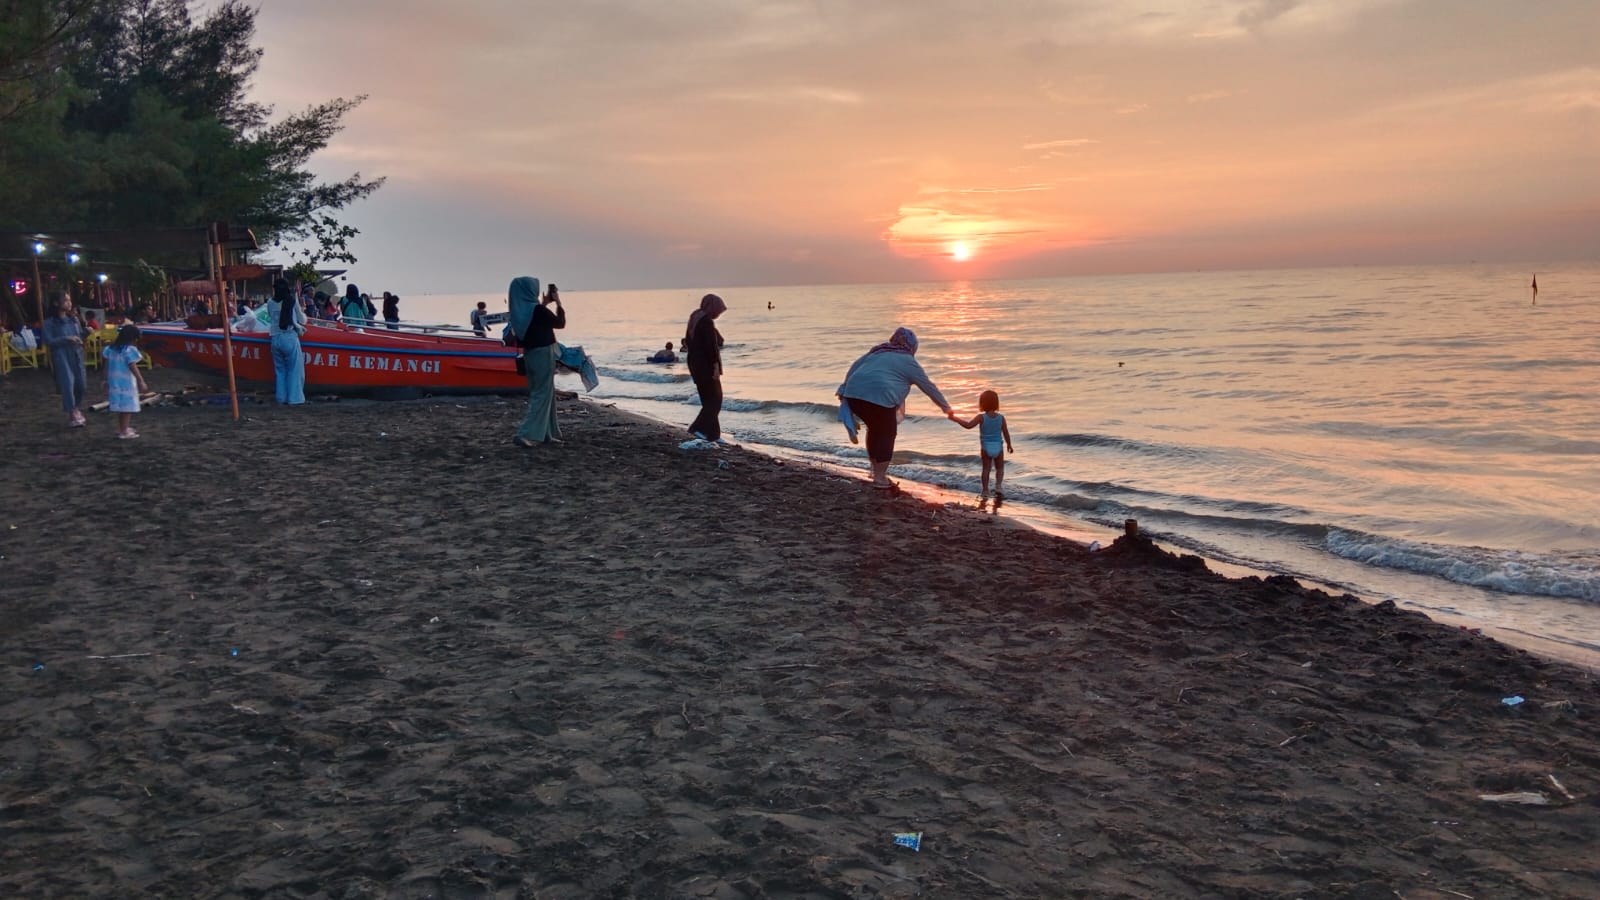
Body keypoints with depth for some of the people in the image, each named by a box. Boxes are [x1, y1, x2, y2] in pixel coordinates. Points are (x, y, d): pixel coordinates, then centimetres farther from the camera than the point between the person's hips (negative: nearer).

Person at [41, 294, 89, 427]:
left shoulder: (74, 319, 10)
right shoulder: (50, 322, -5)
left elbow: (81, 335, 19)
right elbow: (48, 341, -10)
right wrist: (66, 339, -18)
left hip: (77, 355, 5)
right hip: (62, 356, -5)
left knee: (80, 384, 7)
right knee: (68, 384, -11)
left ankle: (78, 409, 28)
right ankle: (72, 415, -9)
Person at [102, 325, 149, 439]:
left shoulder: (112, 348, 8)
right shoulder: (130, 350, -15)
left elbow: (107, 365, 11)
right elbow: (132, 367, -19)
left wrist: (107, 380, 19)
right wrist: (140, 380, -16)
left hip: (114, 382, 8)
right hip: (126, 382, -8)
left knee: (121, 406, 17)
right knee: (128, 406, -3)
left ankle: (121, 428, 25)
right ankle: (124, 431, -4)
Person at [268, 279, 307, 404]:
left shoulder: (270, 303, 6)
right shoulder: (293, 301, -1)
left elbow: (270, 319, 12)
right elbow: (302, 320, 6)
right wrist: (302, 313, 30)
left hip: (275, 339, 3)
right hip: (290, 338, -3)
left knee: (280, 370, 14)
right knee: (294, 369, 3)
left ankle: (282, 397, 15)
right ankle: (294, 398, 1)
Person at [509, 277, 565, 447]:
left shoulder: (519, 310, 3)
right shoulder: (538, 310, -19)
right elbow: (560, 323, -6)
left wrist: (545, 303, 21)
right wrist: (558, 303, 4)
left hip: (531, 353, 8)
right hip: (543, 354, -8)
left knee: (539, 393, 16)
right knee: (542, 395, -4)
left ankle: (546, 433, 21)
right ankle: (526, 434, -13)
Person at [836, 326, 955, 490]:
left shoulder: (877, 351, 28)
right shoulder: (908, 362, 11)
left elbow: (855, 366, 25)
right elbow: (928, 386, 15)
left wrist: (844, 388, 28)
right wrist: (946, 407, 22)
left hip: (853, 393, 6)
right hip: (880, 397, -6)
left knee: (875, 429, 24)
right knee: (887, 433, 10)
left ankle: (876, 470, 33)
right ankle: (880, 478, 10)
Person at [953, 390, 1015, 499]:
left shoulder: (981, 417, -12)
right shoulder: (1001, 418, -5)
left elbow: (968, 425, -23)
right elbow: (1006, 433, 0)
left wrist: (955, 419, -16)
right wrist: (1009, 445, 14)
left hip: (985, 448, -1)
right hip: (998, 447, 1)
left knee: (986, 469, 10)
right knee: (1000, 468, 16)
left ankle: (985, 491, 9)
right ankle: (998, 486, -5)